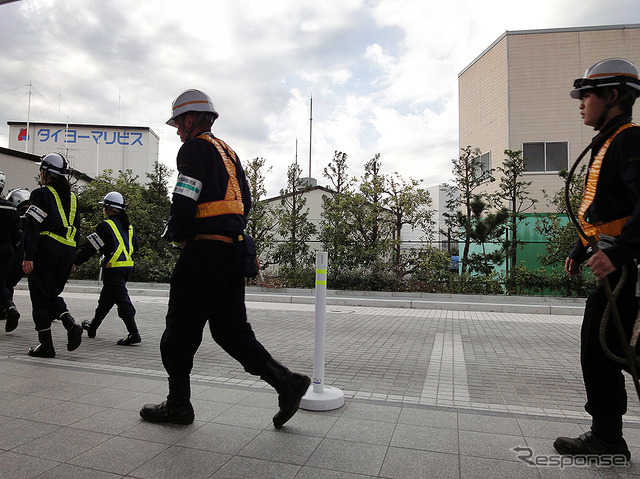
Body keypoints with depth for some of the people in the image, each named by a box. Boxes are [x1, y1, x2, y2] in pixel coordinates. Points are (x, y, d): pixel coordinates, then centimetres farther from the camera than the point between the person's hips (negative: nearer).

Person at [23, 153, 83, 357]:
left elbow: (33, 226, -11)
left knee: (40, 297, 3)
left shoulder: (41, 194, -3)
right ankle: (71, 324, -7)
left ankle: (46, 345, 6)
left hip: (46, 248, -6)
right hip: (68, 250, 6)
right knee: (52, 294, 17)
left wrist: (28, 256, -13)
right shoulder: (71, 197, 17)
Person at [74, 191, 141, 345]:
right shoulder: (129, 226, 12)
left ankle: (133, 333, -12)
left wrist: (75, 262, -4)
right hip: (128, 267, 8)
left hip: (113, 268, -8)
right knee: (105, 298, 21)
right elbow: (135, 247, 21)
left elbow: (91, 247, -10)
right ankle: (93, 326, 37)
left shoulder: (106, 226, -10)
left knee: (122, 300, -8)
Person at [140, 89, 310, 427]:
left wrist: (174, 233, 0)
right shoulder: (228, 152, 22)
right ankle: (286, 382, 6)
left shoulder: (194, 149, -5)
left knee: (181, 328, 6)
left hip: (204, 250, -9)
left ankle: (178, 405, 19)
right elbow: (245, 203, 20)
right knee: (230, 328, 12)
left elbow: (185, 200, -17)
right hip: (233, 250, 9)